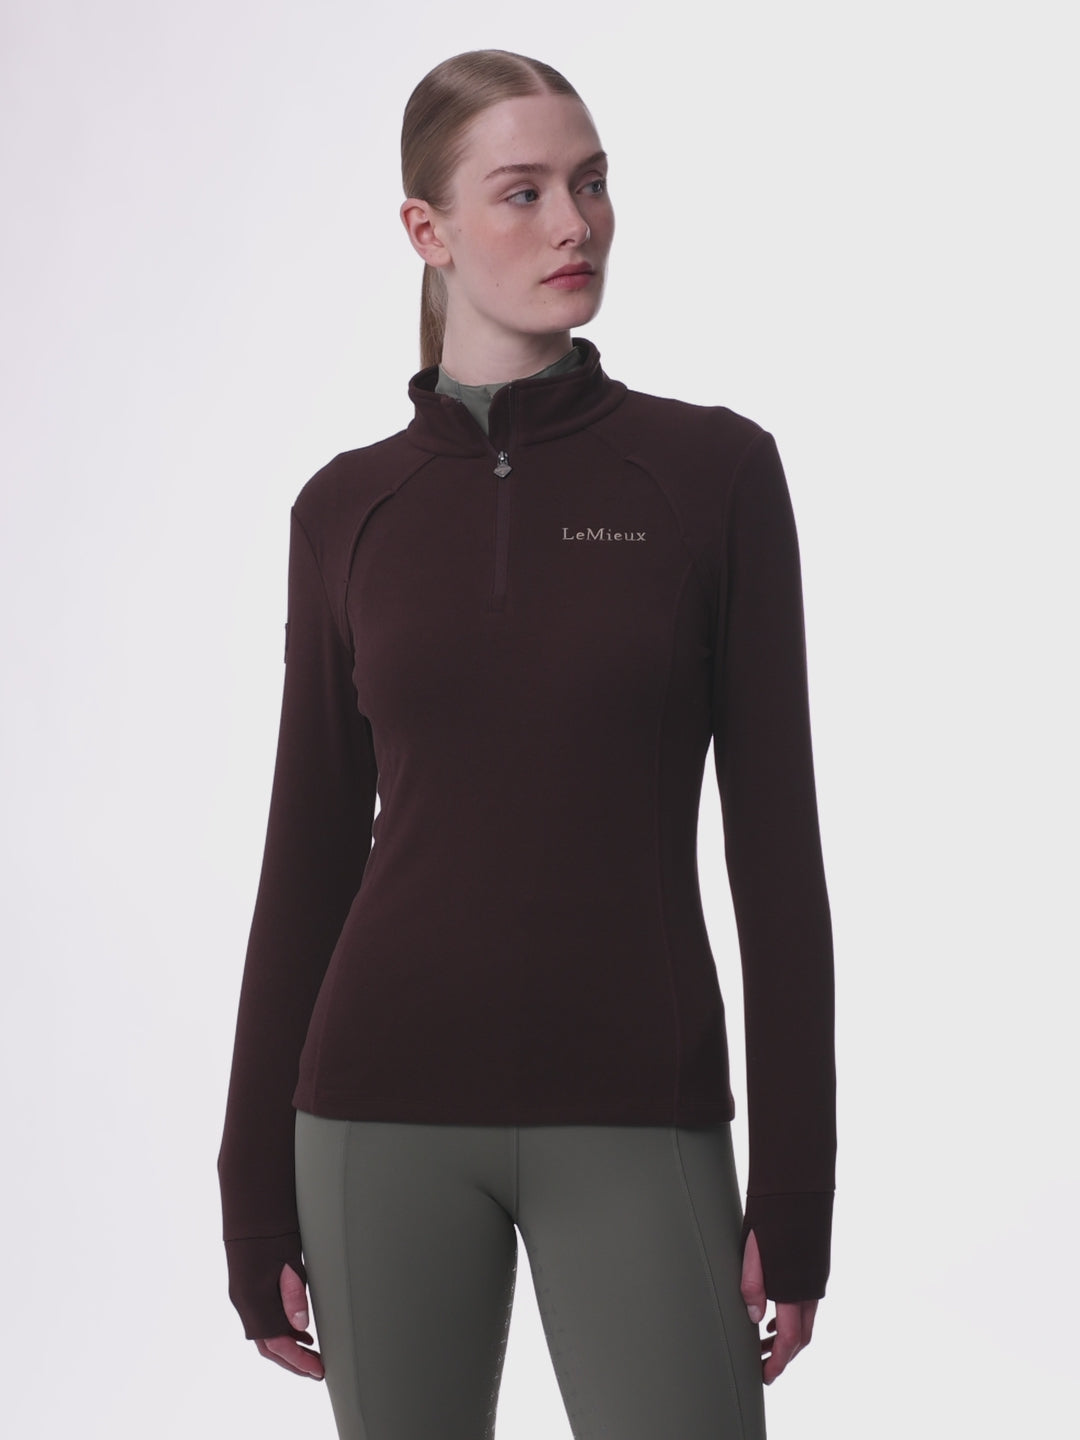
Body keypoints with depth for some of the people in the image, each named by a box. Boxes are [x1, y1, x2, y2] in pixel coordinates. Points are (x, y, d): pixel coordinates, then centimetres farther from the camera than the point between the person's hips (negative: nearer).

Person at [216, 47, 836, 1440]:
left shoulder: (713, 470, -1)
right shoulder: (348, 508, 5)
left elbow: (775, 841, -2)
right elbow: (309, 852, 7)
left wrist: (795, 1182, -5)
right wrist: (257, 1184, 6)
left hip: (636, 1116, -1)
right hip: (390, 1111, 2)